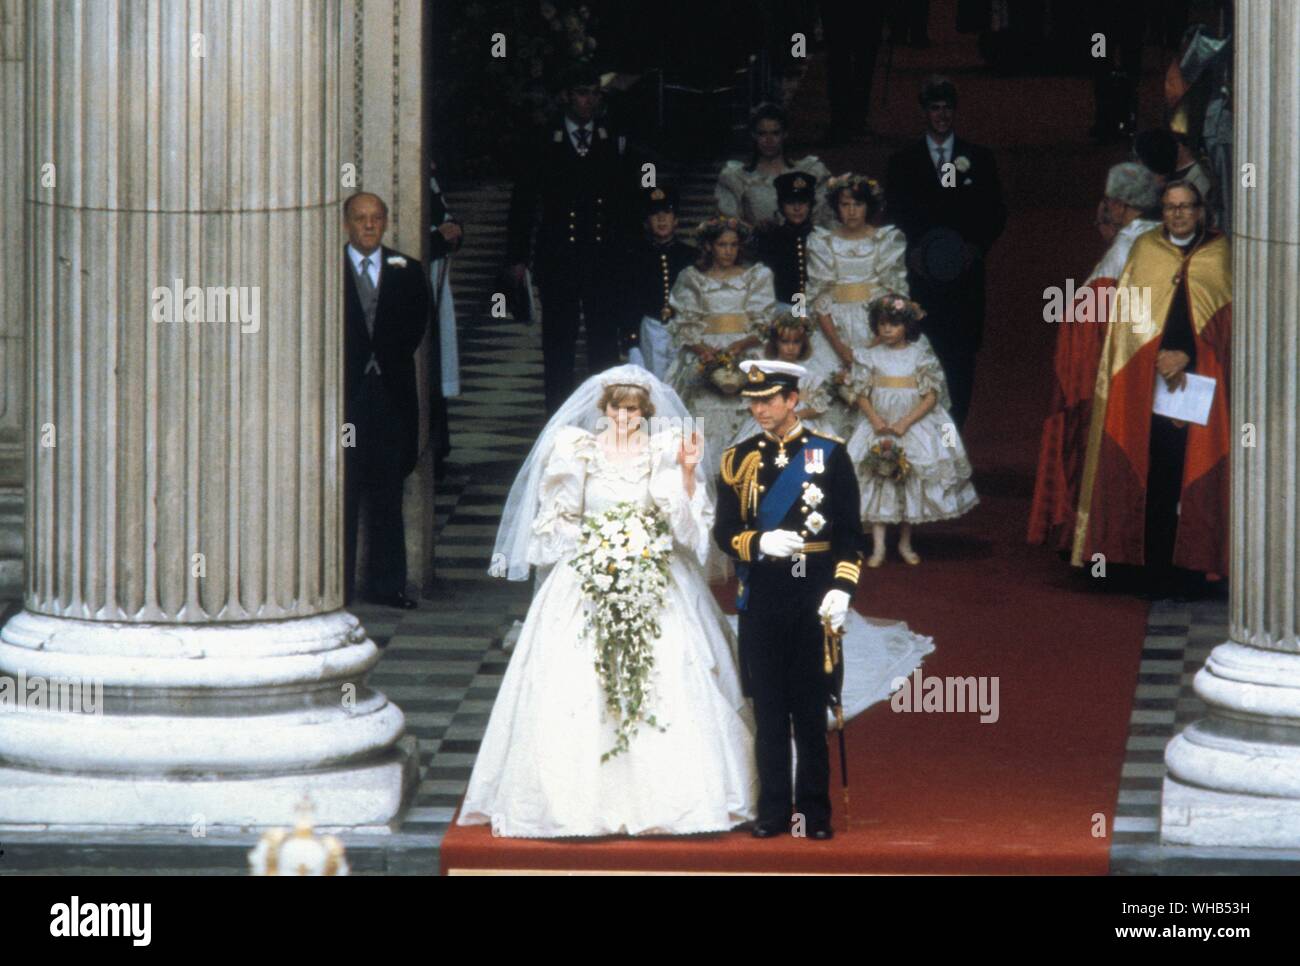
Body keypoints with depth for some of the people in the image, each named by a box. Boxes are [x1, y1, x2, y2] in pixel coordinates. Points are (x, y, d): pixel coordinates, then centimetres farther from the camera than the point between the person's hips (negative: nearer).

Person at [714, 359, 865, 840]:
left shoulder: (829, 455, 1)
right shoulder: (738, 460, 7)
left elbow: (850, 534, 0)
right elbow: (724, 533, 6)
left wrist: (841, 588, -11)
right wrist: (760, 543, -14)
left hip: (812, 601, -2)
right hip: (760, 601, 2)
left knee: (811, 709, 2)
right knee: (768, 709, 4)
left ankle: (814, 812, 8)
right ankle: (773, 810, 9)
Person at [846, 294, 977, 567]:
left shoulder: (920, 355, -3)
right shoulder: (870, 357, 2)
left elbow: (931, 396, -7)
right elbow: (862, 394, 2)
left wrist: (904, 423, -16)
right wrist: (875, 420, -16)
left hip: (915, 425, -1)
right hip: (879, 428, 1)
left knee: (912, 483, 2)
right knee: (876, 482, -5)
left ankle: (905, 543, 16)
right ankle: (878, 546, -3)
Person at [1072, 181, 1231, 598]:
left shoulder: (1221, 255, 8)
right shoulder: (1144, 250, 12)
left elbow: (1229, 320, 1)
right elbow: (1128, 314, 6)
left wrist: (1186, 356, -10)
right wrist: (1160, 359, -8)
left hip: (1200, 385, -1)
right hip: (1147, 385, 1)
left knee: (1195, 482, -5)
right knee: (1154, 481, -3)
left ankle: (1190, 571, -2)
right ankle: (1157, 573, 1)